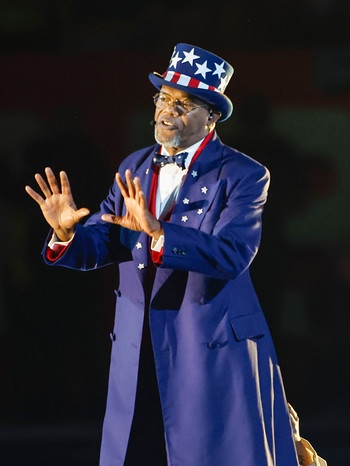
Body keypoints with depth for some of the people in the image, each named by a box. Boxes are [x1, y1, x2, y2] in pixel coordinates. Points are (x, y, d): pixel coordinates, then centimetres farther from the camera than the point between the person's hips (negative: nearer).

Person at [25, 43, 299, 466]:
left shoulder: (244, 176, -7)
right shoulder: (134, 169, 11)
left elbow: (232, 255, -22)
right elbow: (98, 246, 7)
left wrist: (156, 230, -33)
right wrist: (67, 232, -17)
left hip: (215, 352, -5)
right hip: (140, 357, 5)